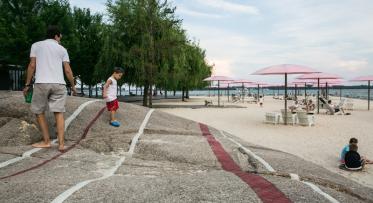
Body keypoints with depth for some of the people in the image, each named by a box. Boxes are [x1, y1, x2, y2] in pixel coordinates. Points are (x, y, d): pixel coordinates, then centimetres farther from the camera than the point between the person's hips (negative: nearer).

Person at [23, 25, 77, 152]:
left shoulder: (36, 45, 12)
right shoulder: (62, 49, 14)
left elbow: (32, 66, 5)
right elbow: (68, 70, 8)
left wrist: (27, 84, 10)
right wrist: (73, 86, 18)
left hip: (41, 83, -1)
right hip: (59, 84, 1)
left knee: (39, 112, 12)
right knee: (59, 113, 2)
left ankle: (46, 141, 13)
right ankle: (61, 143, -3)